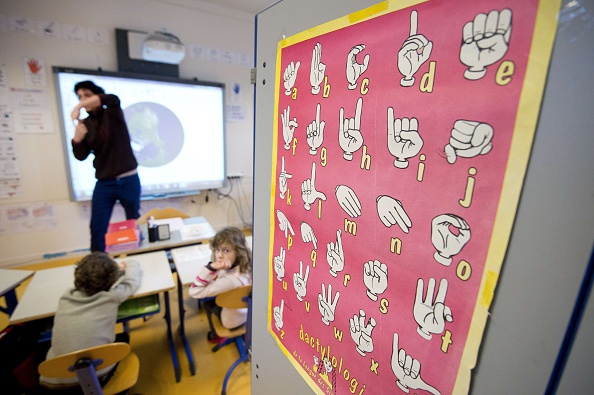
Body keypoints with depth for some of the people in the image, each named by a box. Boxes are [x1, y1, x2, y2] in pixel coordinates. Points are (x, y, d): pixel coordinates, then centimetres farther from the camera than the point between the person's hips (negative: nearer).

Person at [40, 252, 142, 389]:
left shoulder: (66, 296, -1)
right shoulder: (111, 297, -10)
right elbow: (133, 281, 11)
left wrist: (115, 269, 32)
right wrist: (131, 264, 30)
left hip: (56, 380, 4)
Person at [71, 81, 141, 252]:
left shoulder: (113, 114, 0)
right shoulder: (85, 124, 7)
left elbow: (113, 99, -24)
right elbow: (81, 156, 1)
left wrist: (78, 107, -29)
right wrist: (77, 139, -18)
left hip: (128, 180, -3)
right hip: (104, 184, 3)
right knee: (97, 230, 2)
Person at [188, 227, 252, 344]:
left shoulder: (231, 280, -44)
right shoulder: (244, 266, -23)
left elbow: (194, 291, -36)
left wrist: (211, 267, -45)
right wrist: (215, 271, -14)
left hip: (233, 320, -5)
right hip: (245, 310, 5)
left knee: (208, 303, 22)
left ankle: (216, 336, 48)